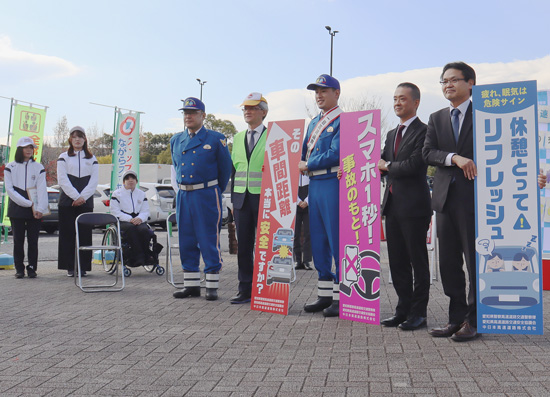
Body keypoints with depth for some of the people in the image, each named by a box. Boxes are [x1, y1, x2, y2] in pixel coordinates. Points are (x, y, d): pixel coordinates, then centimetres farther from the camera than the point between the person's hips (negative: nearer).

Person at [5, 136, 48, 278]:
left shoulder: (38, 167, 9)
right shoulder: (10, 168, 6)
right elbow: (10, 190, -3)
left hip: (35, 210, 0)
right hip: (16, 209, 0)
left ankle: (32, 268, 8)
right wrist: (29, 204, -12)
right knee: (18, 240, 2)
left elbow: (42, 190, 1)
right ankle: (19, 268, 10)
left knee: (33, 240, 0)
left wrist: (40, 209, -13)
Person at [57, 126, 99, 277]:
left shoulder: (91, 159, 13)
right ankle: (70, 267, 2)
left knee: (85, 233, -1)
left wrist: (83, 197, -10)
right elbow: (62, 180, -2)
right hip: (67, 201, -1)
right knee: (68, 233, -3)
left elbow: (94, 181, 4)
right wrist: (75, 196, -12)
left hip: (86, 201, 1)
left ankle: (83, 267, 4)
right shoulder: (64, 157, 9)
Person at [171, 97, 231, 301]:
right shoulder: (176, 140, 12)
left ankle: (212, 286, 5)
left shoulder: (216, 139, -2)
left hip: (206, 195, -5)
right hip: (183, 196, 5)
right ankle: (191, 284, 18)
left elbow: (225, 168, 4)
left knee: (210, 242, -2)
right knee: (186, 241, 8)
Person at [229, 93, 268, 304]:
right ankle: (245, 289, 13)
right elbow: (234, 169, 17)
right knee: (243, 245, 6)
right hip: (241, 198, 5)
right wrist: (233, 199, 12)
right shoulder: (238, 138, 16)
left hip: (264, 198, -5)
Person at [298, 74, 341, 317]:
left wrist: (308, 165, -8)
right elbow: (305, 153, 22)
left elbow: (336, 154, -17)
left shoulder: (343, 121, -6)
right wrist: (301, 164, 1)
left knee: (337, 241, -5)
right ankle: (325, 295, 18)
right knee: (318, 242, 10)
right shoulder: (314, 122, 20)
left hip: (333, 185, -8)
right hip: (314, 185, 9)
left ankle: (340, 298, 2)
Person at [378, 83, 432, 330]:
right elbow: (382, 164, 16)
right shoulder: (392, 134, 20)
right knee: (397, 261, 11)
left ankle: (418, 313, 9)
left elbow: (414, 165, -18)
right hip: (393, 204, 8)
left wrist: (388, 166, -5)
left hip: (414, 205, -8)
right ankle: (403, 309, 21)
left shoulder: (423, 131, -7)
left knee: (418, 261, 1)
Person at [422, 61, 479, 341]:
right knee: (448, 261, 8)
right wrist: (455, 158, -15)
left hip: (474, 196, -5)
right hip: (445, 197, 5)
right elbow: (428, 153, 2)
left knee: (475, 260, 0)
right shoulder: (436, 118, 15)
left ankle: (473, 321, 9)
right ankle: (457, 317, 18)